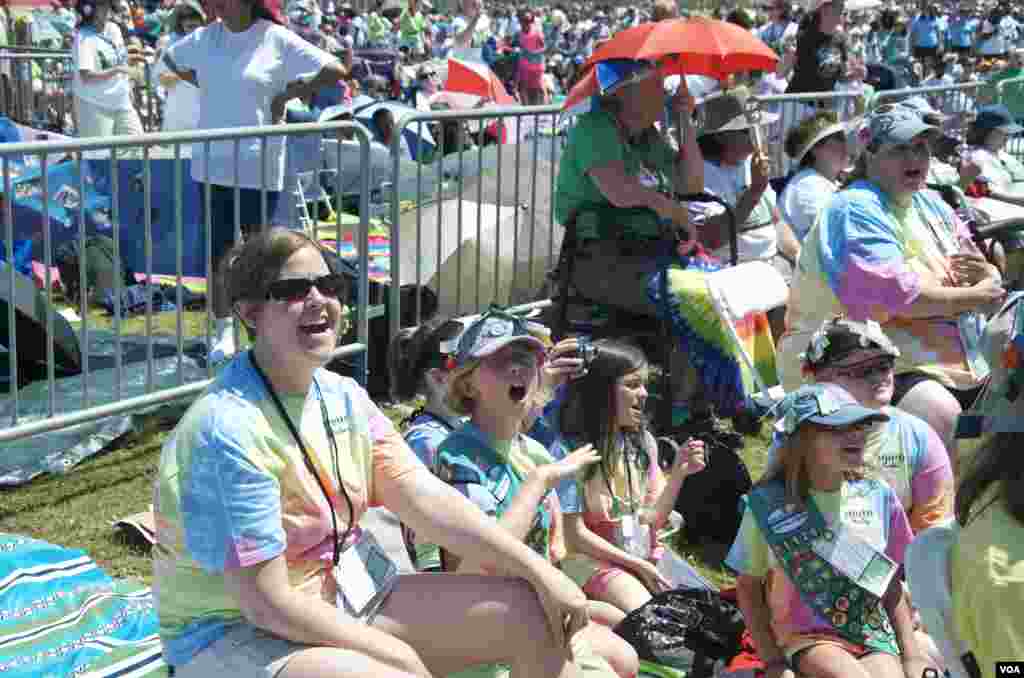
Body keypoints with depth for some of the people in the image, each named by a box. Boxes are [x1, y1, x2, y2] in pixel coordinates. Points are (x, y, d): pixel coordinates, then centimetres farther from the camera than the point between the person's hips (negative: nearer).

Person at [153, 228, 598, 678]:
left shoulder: (342, 398, 2)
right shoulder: (227, 430, -23)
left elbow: (426, 499, -2)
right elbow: (267, 605, -22)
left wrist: (538, 570, -10)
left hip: (350, 594, 8)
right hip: (238, 632, -7)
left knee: (533, 614, -3)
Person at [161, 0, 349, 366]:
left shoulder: (277, 40, -6)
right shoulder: (204, 38, 6)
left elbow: (335, 70, -8)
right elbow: (170, 58, 26)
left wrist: (286, 94, -7)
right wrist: (206, 85, 12)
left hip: (257, 166, -4)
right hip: (212, 163, 4)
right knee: (218, 252, 7)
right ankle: (224, 331, 17)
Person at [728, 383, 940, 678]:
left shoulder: (878, 496, 1)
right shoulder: (768, 503, -7)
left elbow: (891, 584, 11)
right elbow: (748, 587, 3)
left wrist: (910, 652, 3)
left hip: (876, 635, 3)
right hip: (807, 637, -3)